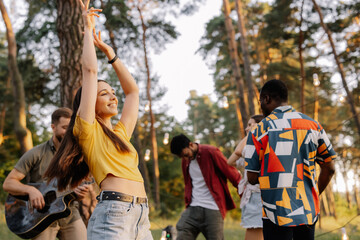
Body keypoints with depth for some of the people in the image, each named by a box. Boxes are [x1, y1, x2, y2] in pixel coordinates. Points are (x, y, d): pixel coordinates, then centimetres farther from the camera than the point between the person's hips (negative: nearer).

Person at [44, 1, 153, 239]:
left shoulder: (121, 132, 22)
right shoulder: (88, 129, 5)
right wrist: (88, 28, 12)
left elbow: (132, 90, 31)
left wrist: (109, 51, 31)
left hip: (142, 217, 7)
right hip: (113, 213, -7)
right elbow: (90, 71, 1)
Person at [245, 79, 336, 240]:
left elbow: (252, 178, -4)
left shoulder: (259, 131, -6)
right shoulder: (313, 125, 5)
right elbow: (329, 169, 7)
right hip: (308, 211, 4)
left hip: (277, 212, -3)